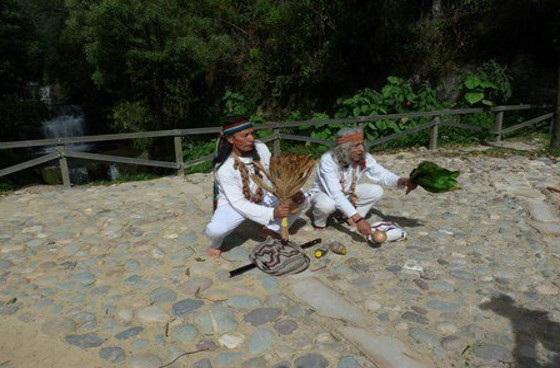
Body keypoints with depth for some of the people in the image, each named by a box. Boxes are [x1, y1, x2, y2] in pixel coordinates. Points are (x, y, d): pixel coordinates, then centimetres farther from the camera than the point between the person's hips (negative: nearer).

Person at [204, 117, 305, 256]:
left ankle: (271, 230, 12)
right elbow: (238, 203, -30)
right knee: (214, 230, -34)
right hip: (233, 203, -5)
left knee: (299, 197, -9)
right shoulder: (224, 167, -29)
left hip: (263, 197, 5)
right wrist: (272, 213, -37)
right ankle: (216, 244, 6)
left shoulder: (260, 148, -16)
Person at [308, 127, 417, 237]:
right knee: (327, 204, -40)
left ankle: (351, 219, 2)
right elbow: (336, 195, -42)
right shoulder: (328, 161, -34)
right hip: (323, 194, -5)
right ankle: (319, 221, -4)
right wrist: (358, 219, -48)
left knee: (376, 191, -15)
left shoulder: (364, 158, -18)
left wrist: (400, 181, -38)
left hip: (346, 193, 5)